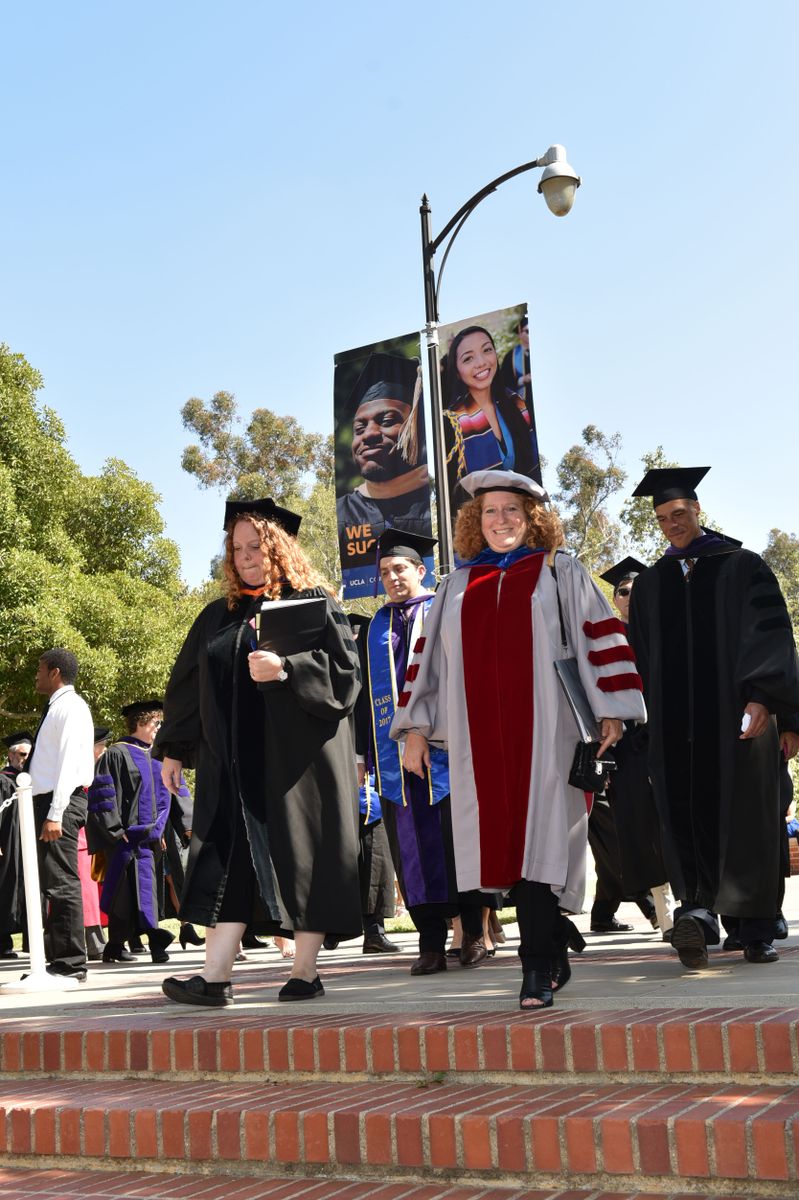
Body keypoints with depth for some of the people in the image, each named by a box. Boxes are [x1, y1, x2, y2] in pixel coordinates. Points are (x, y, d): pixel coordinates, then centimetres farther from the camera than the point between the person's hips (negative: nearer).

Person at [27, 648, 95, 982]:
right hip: (47, 801, 10)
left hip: (62, 802, -10)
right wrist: (47, 811, 12)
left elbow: (69, 762, -17)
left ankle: (71, 964, -7)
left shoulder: (71, 706, -9)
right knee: (52, 883, 13)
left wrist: (56, 813, -23)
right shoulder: (57, 707, 19)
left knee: (61, 884, -9)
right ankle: (59, 958, 19)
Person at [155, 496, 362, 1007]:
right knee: (230, 859, -3)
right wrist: (173, 749, 15)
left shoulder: (315, 605, 2)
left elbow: (345, 668, -8)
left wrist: (286, 669, -21)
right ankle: (215, 977, -6)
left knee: (305, 859, -1)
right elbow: (187, 684, 18)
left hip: (299, 755, -4)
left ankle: (305, 971, 8)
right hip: (235, 761, 4)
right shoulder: (219, 616, 15)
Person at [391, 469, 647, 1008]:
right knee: (503, 840, 0)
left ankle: (538, 969, -4)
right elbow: (429, 655, 17)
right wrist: (416, 727, 11)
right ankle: (558, 936, 18)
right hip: (480, 736, 3)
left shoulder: (561, 574, 10)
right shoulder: (458, 586, 17)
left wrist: (611, 712, -5)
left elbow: (603, 638, 4)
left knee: (537, 838, -8)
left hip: (543, 730, -3)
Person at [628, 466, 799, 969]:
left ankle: (757, 931, 4)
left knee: (746, 823, -1)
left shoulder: (742, 566, 6)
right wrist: (650, 725, 7)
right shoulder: (650, 584, 17)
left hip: (737, 718, -2)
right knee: (690, 823, -9)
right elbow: (642, 658, 16)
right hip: (678, 727, 3)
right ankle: (702, 913, -18)